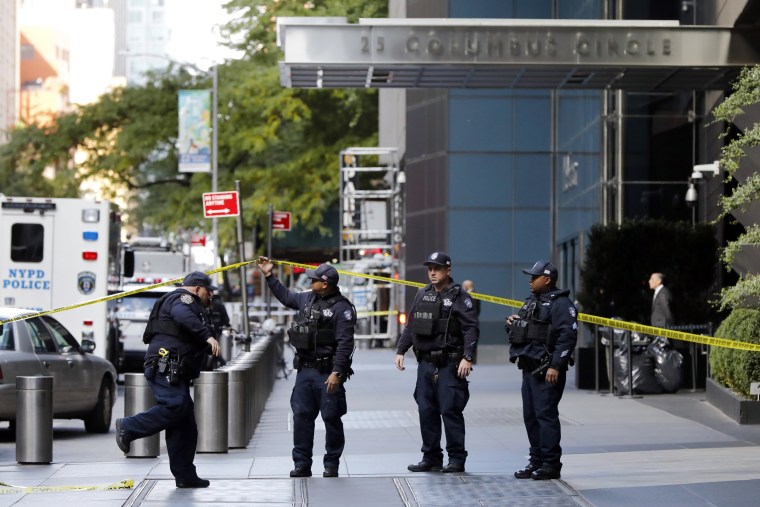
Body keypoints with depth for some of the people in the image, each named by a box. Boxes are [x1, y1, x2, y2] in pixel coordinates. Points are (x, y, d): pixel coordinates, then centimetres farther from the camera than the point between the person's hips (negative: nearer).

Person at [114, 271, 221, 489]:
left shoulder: (186, 304, 32)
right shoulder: (183, 298, -1)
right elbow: (182, 316, -26)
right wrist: (207, 335, -31)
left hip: (176, 372, 11)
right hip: (165, 366, -11)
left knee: (185, 425, 5)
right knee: (175, 406, -28)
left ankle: (185, 475, 3)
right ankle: (128, 427, -15)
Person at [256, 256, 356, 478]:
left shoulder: (342, 308, -12)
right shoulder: (307, 298, 11)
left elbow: (345, 343, -17)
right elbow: (285, 296, 31)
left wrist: (337, 373, -21)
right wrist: (269, 276, 29)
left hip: (327, 374, -7)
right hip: (305, 370, 7)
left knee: (331, 418, 1)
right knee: (301, 416, 7)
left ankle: (331, 464, 10)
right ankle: (302, 464, 13)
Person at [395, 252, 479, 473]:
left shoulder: (459, 296, -4)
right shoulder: (422, 295, 14)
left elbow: (471, 329, -10)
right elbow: (410, 326, 20)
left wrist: (467, 357, -19)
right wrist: (400, 351, 12)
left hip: (449, 364, -6)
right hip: (426, 363, 6)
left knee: (450, 410, -6)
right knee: (426, 411, 7)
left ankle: (457, 459, 2)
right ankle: (431, 458, 15)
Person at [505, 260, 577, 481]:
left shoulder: (560, 303, -10)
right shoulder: (531, 301, 20)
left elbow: (568, 335, -19)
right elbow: (521, 332, 30)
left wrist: (556, 366, -23)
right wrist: (512, 325, 6)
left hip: (547, 370, -9)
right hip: (529, 367, 9)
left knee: (545, 414, -9)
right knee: (530, 415, 11)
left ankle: (551, 464, -3)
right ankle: (536, 461, 19)